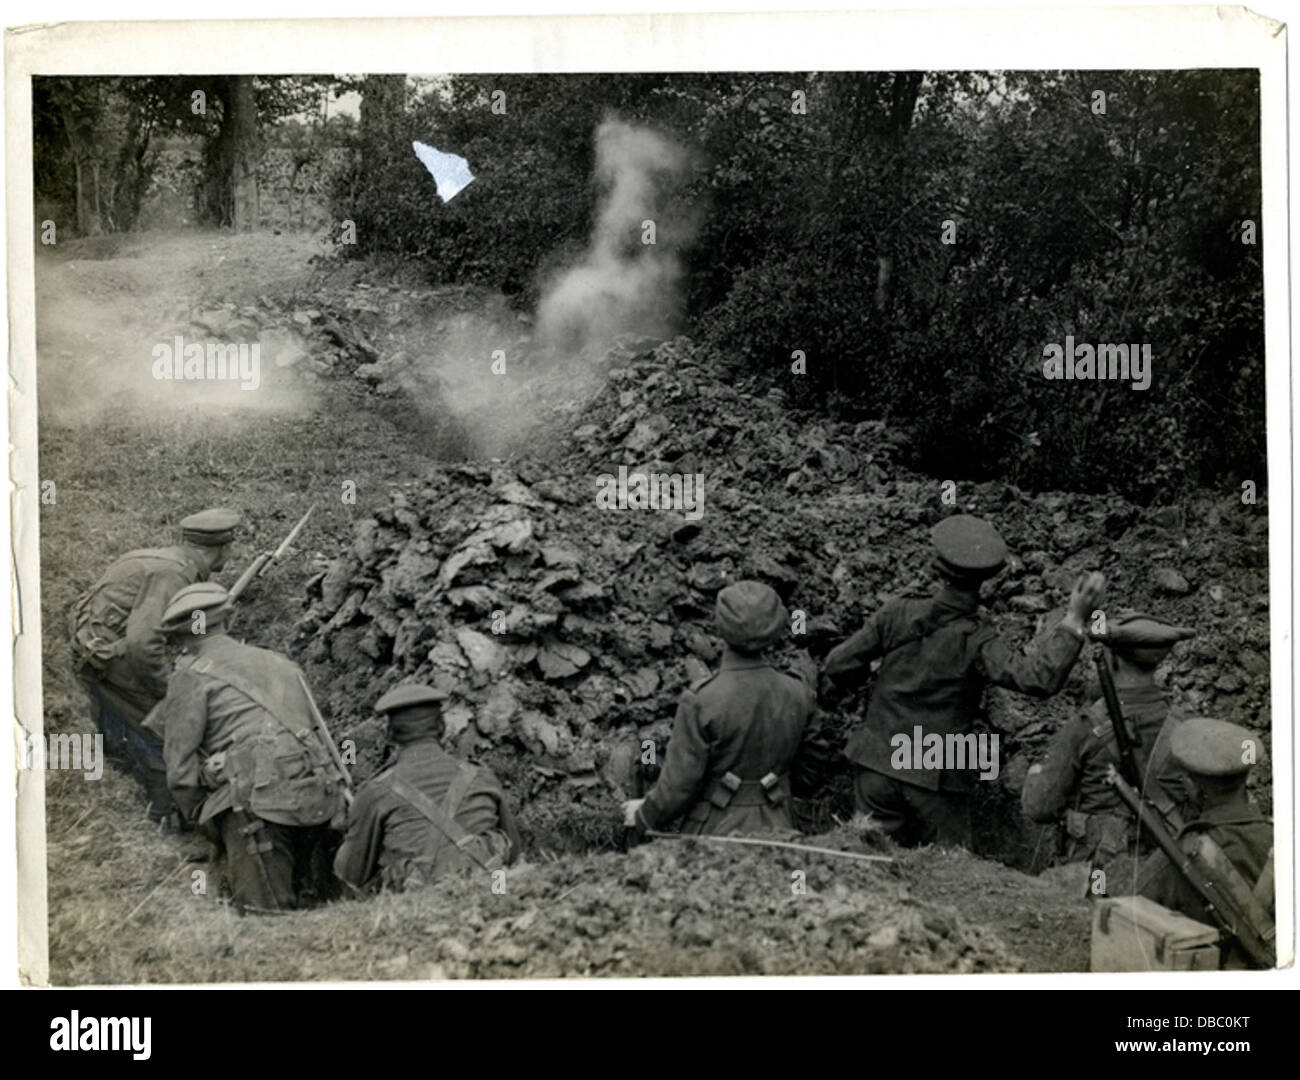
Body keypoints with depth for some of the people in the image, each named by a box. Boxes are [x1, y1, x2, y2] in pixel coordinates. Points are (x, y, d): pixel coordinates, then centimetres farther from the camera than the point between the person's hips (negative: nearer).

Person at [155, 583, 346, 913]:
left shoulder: (192, 676, 8)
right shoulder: (279, 663, 27)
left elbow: (180, 765, 4)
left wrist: (203, 821, 17)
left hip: (258, 797, -6)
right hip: (316, 799, 6)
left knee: (265, 913, -8)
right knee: (295, 904, 14)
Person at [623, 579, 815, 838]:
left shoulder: (700, 702, -18)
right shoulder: (797, 695, -5)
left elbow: (680, 783, -12)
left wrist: (645, 814, 5)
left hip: (717, 829, -3)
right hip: (774, 827, 4)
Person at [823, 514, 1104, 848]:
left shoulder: (897, 615, -5)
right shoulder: (977, 641, -14)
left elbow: (836, 666, -1)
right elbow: (1039, 679, -26)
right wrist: (1075, 621, -23)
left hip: (877, 767, 3)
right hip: (937, 781, -3)